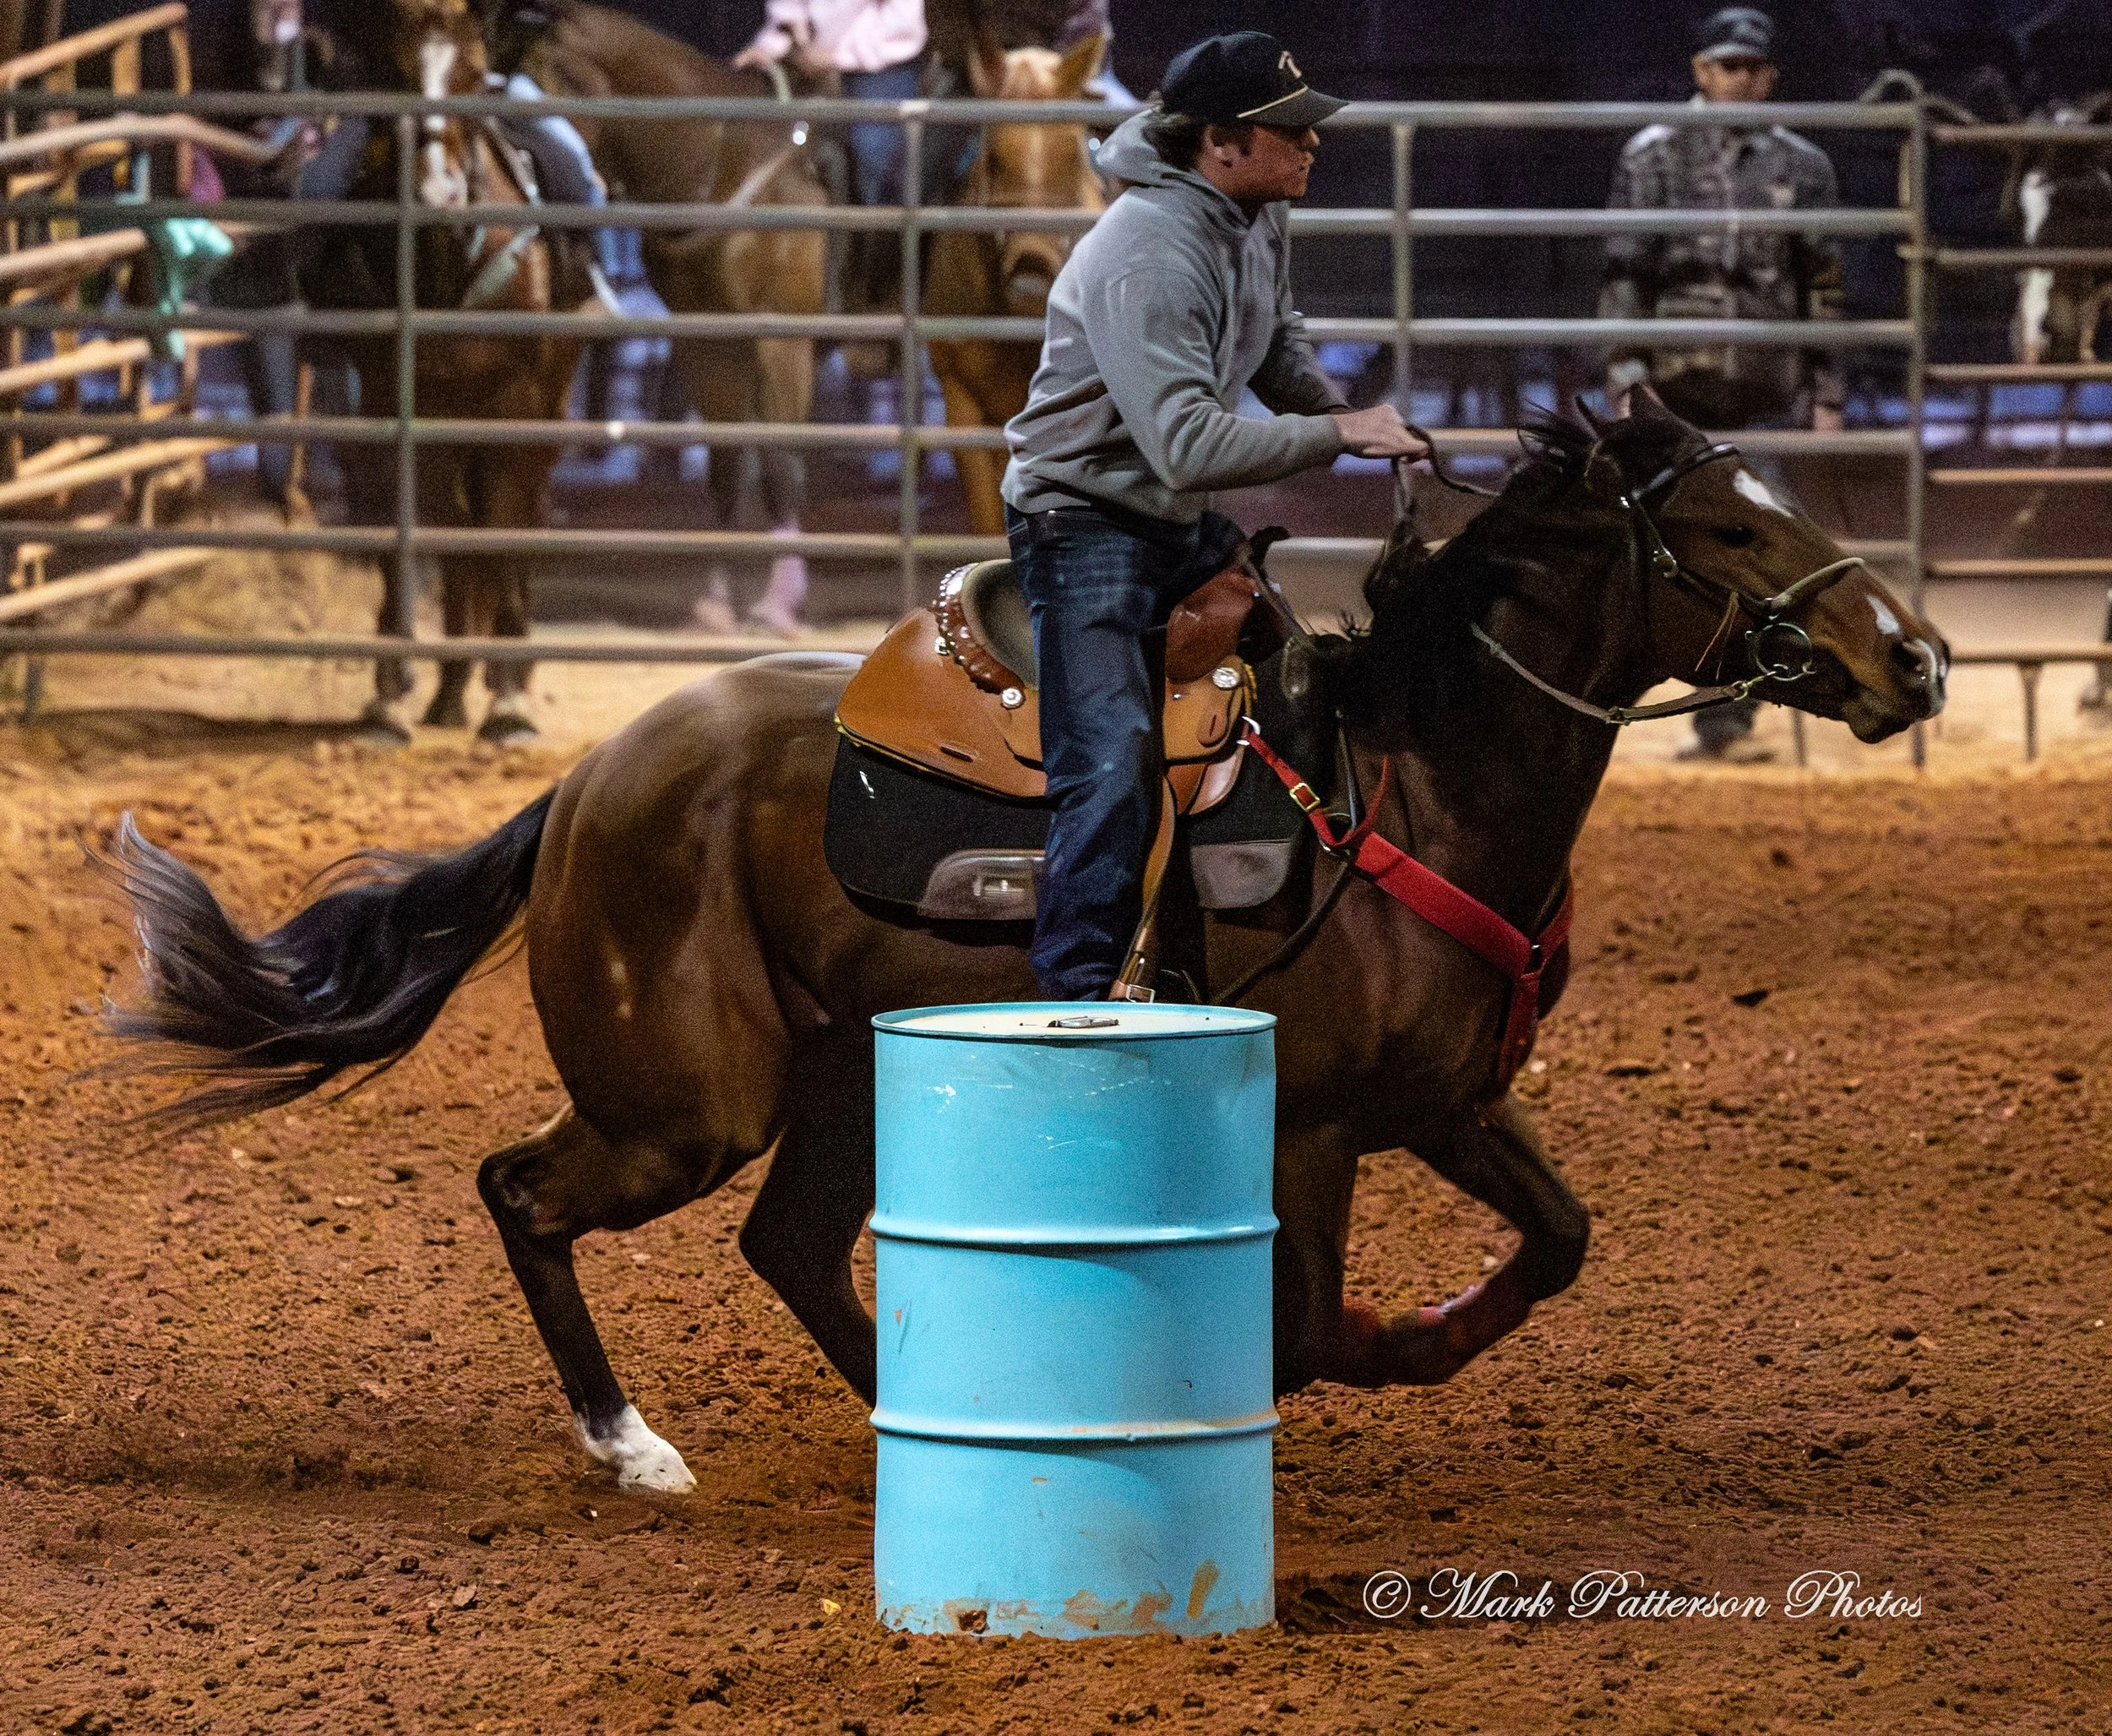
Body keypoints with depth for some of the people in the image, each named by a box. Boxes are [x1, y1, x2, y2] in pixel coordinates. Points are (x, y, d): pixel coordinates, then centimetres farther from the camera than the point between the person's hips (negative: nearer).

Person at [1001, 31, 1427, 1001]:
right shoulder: (1147, 260, -30)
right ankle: (1075, 995, -18)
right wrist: (1336, 434, -31)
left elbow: (1276, 348, 19)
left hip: (1186, 523, 10)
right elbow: (1186, 445, -37)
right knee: (1114, 771, -21)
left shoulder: (1262, 213, -1)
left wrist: (1346, 418, 1)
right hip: (1087, 520, -10)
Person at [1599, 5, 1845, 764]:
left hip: (1769, 389, 1)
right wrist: (1626, 378, -10)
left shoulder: (1802, 166, 8)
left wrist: (1827, 394, 6)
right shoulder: (1654, 156, 2)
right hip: (1677, 386, -1)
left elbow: (1823, 288, 11)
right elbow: (1622, 275, -1)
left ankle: (1726, 720, 0)